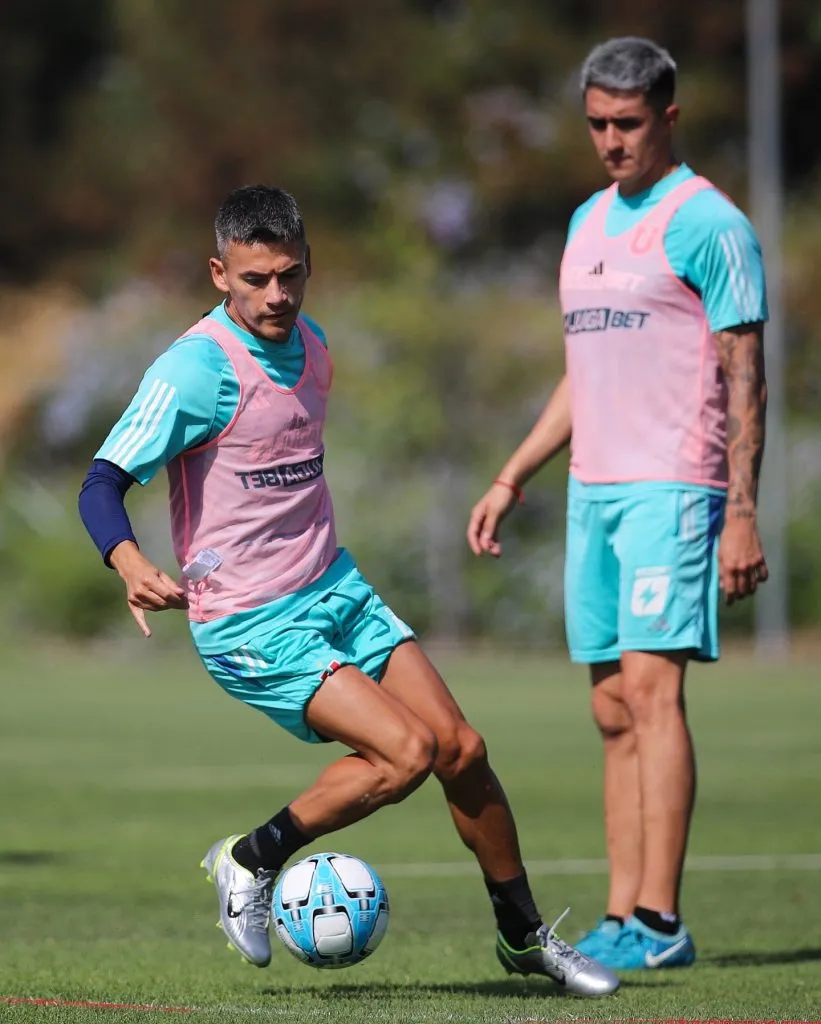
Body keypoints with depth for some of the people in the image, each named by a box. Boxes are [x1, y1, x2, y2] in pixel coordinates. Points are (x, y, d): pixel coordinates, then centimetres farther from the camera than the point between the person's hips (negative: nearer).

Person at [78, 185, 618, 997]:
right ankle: (251, 861, 0)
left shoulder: (311, 345, 7)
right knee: (408, 751, -20)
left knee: (461, 749, 1)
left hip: (337, 592, 7)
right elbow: (103, 483, -22)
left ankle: (524, 937, 18)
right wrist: (133, 567, -40)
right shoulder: (198, 366, -17)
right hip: (250, 625, -7)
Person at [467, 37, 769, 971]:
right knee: (613, 708, 5)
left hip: (672, 489, -8)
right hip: (593, 490, 8)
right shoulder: (588, 221, 17)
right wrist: (512, 479, 21)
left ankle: (661, 922, -16)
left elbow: (745, 379, -10)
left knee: (651, 686, -15)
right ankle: (621, 919, 6)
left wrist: (742, 514, -16)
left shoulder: (707, 224, -7)